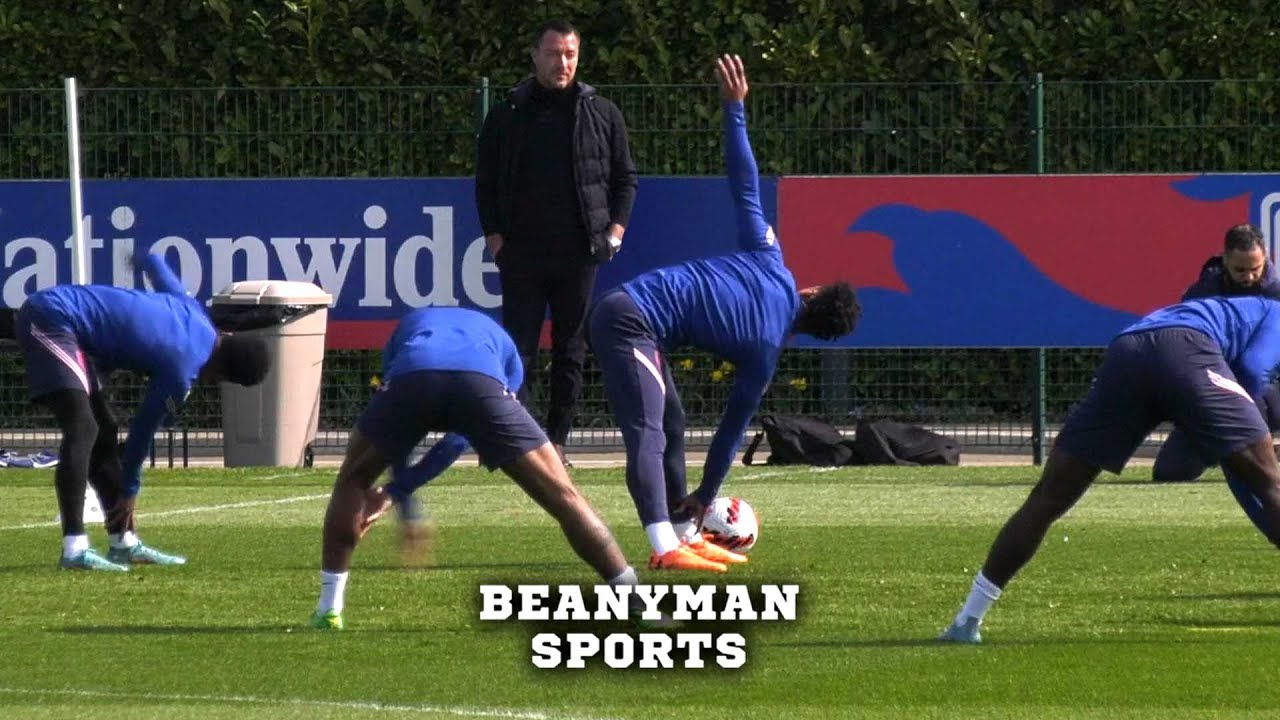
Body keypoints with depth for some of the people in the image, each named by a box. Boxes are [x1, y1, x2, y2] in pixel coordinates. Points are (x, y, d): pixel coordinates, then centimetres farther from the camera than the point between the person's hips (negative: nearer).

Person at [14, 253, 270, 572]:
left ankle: (124, 543, 20)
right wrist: (129, 489, 9)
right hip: (50, 319, -11)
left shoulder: (191, 310, 7)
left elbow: (155, 265, 26)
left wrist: (144, 260, 51)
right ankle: (74, 550, -30)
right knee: (82, 429, -22)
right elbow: (144, 427, -5)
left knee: (102, 429, 14)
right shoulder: (182, 369, -16)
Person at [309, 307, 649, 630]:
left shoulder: (409, 325, 45)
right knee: (563, 496, 11)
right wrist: (401, 488, 42)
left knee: (353, 479, 27)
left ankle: (328, 608, 25)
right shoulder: (501, 344, 42)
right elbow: (459, 439, 38)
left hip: (410, 374, 1)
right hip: (481, 381, -1)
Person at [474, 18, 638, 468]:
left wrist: (616, 228, 2)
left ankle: (557, 440, 10)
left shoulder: (602, 114, 9)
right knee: (517, 350, -4)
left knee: (571, 351, 4)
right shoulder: (507, 116, 8)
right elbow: (485, 182, 11)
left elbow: (625, 177, 14)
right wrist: (493, 235, 0)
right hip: (522, 254, -1)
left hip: (579, 253, 1)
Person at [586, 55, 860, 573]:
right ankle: (665, 547, -36)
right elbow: (734, 425, 0)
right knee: (647, 434, -21)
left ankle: (683, 537, 19)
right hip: (634, 324, -9)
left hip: (623, 309, 9)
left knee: (671, 424, 15)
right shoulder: (766, 350, -6)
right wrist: (705, 496, 8)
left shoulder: (771, 265, 7)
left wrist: (735, 109, 11)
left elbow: (744, 186, 4)